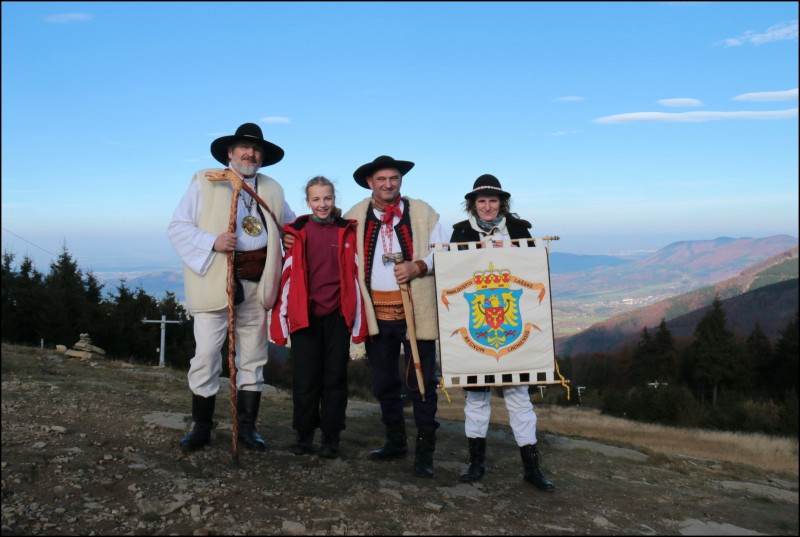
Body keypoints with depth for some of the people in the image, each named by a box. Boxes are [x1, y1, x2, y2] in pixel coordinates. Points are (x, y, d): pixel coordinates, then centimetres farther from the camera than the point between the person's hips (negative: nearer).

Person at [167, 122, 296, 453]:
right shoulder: (205, 182, 3)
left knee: (253, 358, 8)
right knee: (206, 356, -3)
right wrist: (212, 242, -19)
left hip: (256, 283, 4)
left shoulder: (272, 190, 16)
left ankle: (246, 426, 19)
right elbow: (177, 227, -3)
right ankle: (201, 427, 12)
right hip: (215, 281, -4)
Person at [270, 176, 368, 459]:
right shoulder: (296, 233, 3)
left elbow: (355, 275, 4)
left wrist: (358, 320, 1)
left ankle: (331, 436, 18)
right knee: (305, 378, 6)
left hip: (338, 316, 0)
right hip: (305, 316, 0)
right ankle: (303, 434, 20)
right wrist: (281, 318, 0)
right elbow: (287, 275, 3)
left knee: (335, 377, 7)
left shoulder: (346, 232, 4)